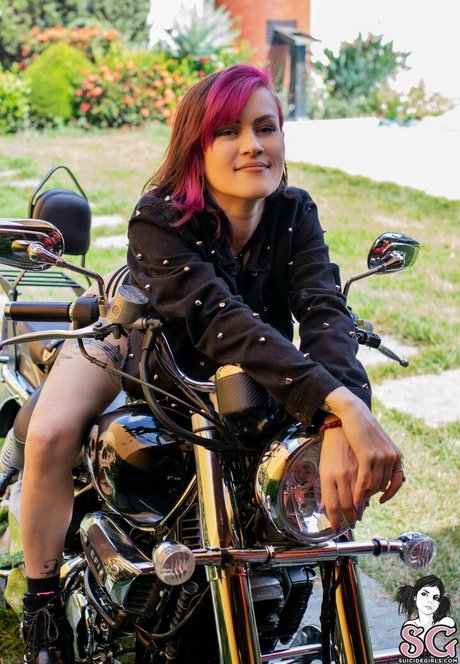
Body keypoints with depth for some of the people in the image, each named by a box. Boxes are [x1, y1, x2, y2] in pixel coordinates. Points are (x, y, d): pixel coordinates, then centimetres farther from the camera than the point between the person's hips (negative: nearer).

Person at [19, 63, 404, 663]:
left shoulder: (294, 214, -19)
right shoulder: (160, 219, -31)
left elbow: (323, 309, -34)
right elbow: (225, 322, -45)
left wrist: (342, 424, -54)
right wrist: (341, 407, -58)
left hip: (244, 372, 4)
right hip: (135, 345, -3)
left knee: (355, 453, -15)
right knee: (51, 434, -30)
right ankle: (42, 604, -11)